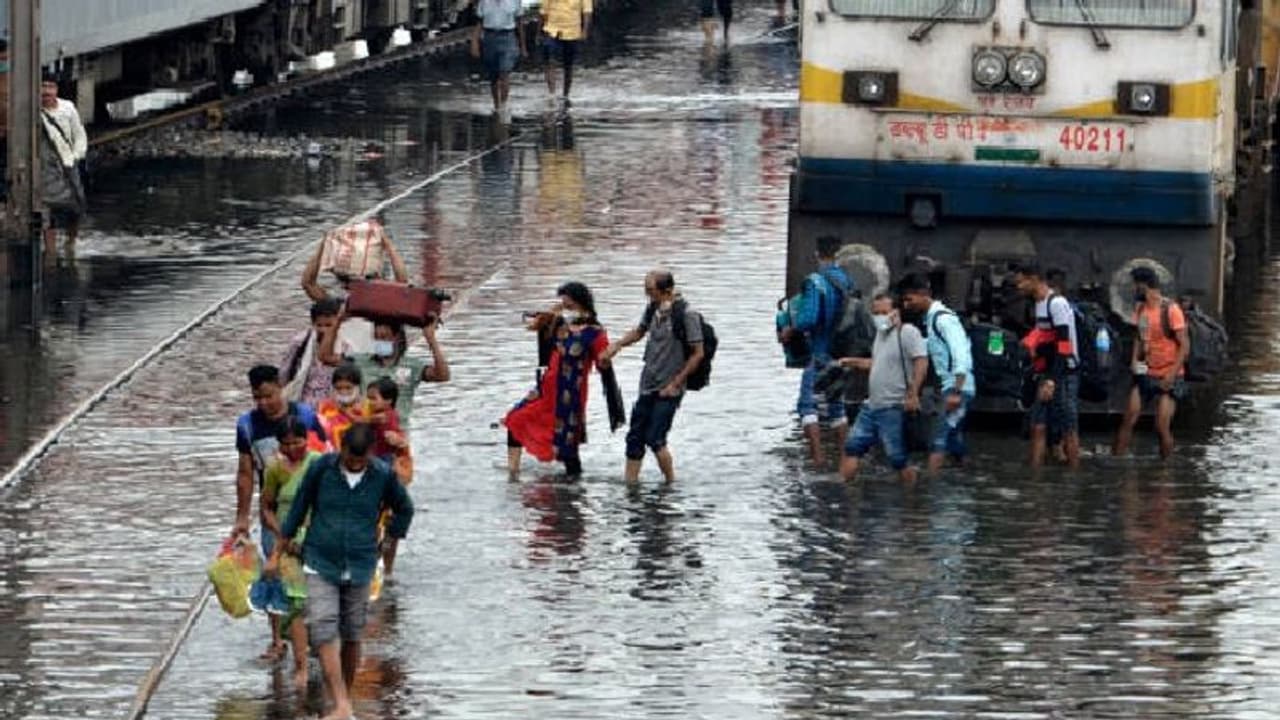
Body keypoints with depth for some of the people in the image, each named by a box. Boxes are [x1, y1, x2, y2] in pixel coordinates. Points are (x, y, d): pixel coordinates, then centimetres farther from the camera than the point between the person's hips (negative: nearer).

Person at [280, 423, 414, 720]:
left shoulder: (383, 476, -5)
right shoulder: (321, 469, -8)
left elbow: (404, 509, 14)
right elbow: (301, 503, 8)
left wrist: (391, 537, 14)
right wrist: (288, 537, 17)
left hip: (360, 569, 1)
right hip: (321, 565, -1)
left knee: (351, 637, 7)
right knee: (324, 633, -14)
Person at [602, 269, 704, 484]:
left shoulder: (686, 315, -15)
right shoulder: (653, 309, 6)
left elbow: (698, 353, -13)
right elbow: (639, 331, 26)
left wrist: (675, 384, -13)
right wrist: (617, 345, 8)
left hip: (668, 389, -7)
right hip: (648, 386, 7)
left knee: (655, 439, -10)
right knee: (635, 438, 6)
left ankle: (671, 482, 7)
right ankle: (630, 483, 11)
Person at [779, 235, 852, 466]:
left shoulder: (815, 282, -16)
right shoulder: (847, 282, 3)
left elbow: (808, 318, -23)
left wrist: (790, 331, -6)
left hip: (819, 353, -6)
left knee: (808, 405, -4)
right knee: (837, 405, 17)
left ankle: (817, 456, -15)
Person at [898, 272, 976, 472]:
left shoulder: (943, 318, -13)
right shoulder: (930, 319, 16)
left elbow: (961, 355, -21)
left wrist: (956, 392, -26)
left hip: (958, 388, -10)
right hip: (952, 389, 10)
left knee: (939, 441, -16)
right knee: (955, 441, 14)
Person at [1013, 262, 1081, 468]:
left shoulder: (1057, 303, -13)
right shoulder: (1040, 304, 16)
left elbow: (1063, 346, -19)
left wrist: (1052, 381, -23)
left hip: (1063, 375, -9)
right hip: (1046, 376, 9)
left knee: (1068, 429, -4)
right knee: (1038, 427, 4)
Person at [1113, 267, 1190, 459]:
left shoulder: (1170, 310, -14)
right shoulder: (1140, 308, 8)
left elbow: (1184, 345, -15)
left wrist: (1172, 375, -20)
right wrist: (1135, 359, 4)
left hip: (1168, 378, -7)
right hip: (1145, 374, 7)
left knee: (1162, 427, -9)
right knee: (1128, 420, 1)